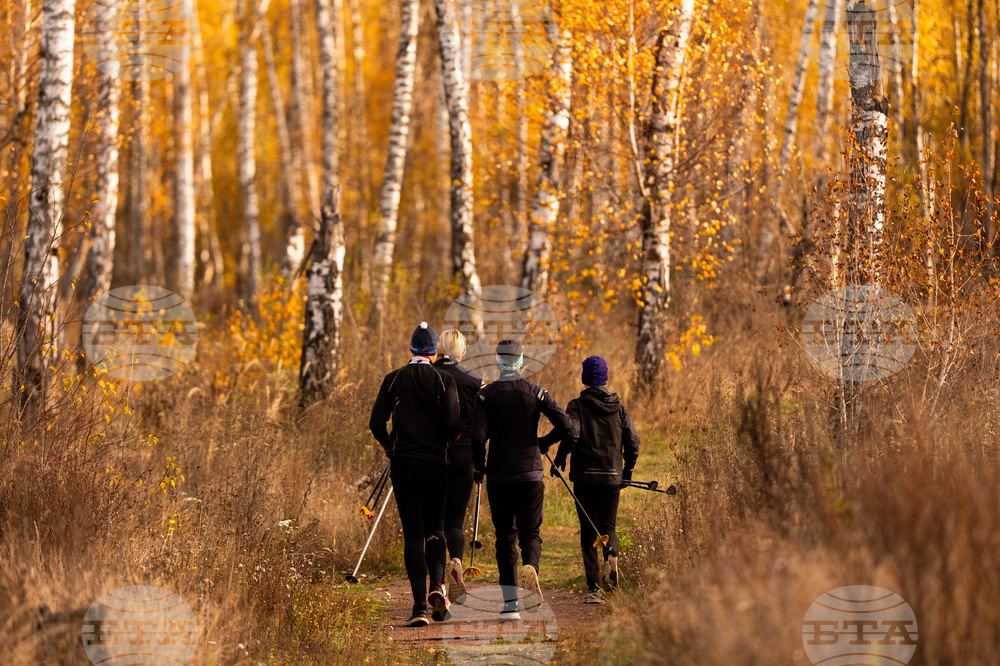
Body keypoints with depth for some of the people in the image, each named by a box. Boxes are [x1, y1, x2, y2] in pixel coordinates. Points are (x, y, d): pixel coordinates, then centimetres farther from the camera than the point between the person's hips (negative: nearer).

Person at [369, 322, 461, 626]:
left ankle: (419, 603, -8)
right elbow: (452, 426, -10)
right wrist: (456, 436, 12)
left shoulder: (393, 380, 3)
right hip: (435, 464, -1)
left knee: (413, 533, 2)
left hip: (403, 464, 1)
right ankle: (437, 585, -10)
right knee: (435, 528, 15)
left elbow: (376, 424, 0)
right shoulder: (444, 381, -2)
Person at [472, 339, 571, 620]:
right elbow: (564, 424, -6)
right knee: (530, 533, 7)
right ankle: (530, 567, -27)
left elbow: (478, 435, -11)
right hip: (530, 473, 0)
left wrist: (479, 468, 4)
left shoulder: (486, 395, -2)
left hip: (498, 475, 0)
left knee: (505, 536, 9)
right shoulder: (536, 392, 1)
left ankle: (510, 603, 3)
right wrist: (543, 443, 12)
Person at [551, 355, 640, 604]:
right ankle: (611, 558, -24)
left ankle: (594, 588, 1)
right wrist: (627, 472, 16)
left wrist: (559, 460, -2)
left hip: (585, 478, -2)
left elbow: (571, 435, -19)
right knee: (607, 526, 10)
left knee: (588, 531, 5)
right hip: (612, 477, 2)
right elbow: (633, 441, 5)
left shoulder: (577, 406, -4)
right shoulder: (618, 407, 8)